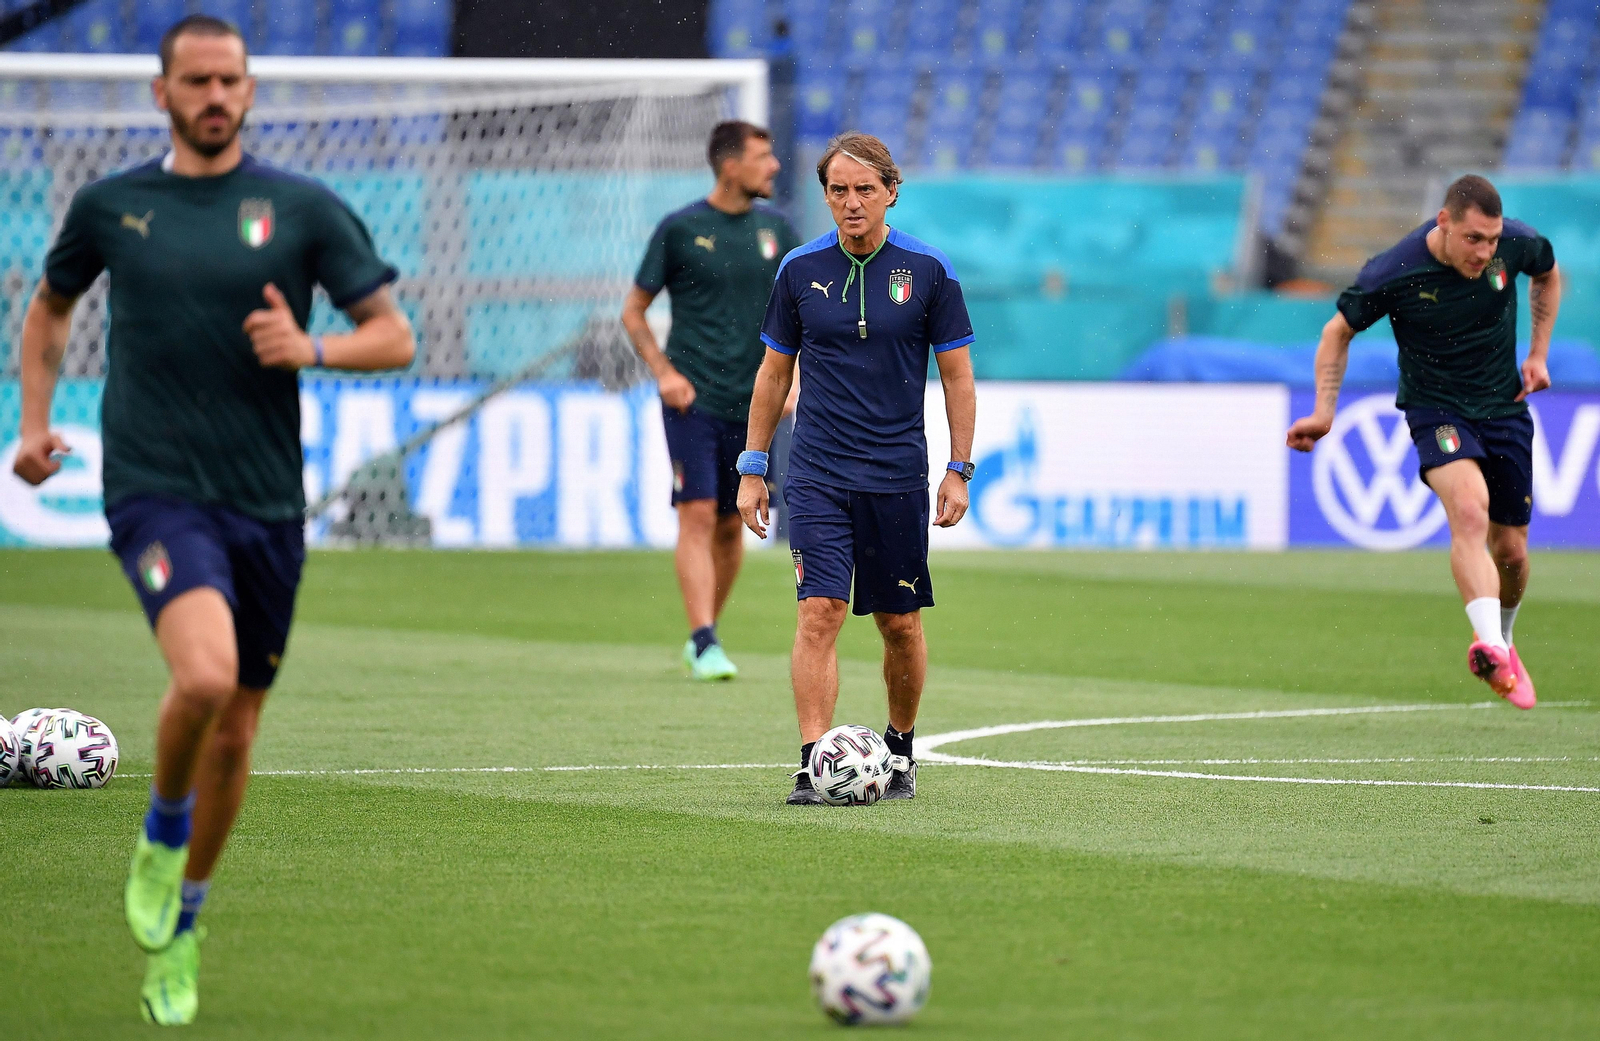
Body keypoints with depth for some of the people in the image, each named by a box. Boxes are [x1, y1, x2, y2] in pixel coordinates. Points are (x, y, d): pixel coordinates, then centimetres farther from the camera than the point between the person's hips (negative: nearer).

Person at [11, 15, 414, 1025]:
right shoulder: (110, 206, 5)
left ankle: (177, 932, 31)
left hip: (267, 503, 2)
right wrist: (35, 424, 11)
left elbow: (395, 336, 2)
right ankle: (164, 830, 2)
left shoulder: (304, 209, 1)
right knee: (205, 673, -28)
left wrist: (311, 348, -18)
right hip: (156, 489, -2)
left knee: (235, 731, 10)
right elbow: (50, 308, 23)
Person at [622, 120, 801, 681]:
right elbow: (633, 311, 5)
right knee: (698, 515, -13)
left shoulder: (775, 228, 7)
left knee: (731, 525, 8)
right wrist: (663, 372, -8)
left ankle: (705, 633, 23)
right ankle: (704, 644, -17)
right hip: (692, 398, -4)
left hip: (750, 402, 4)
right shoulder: (679, 229, -3)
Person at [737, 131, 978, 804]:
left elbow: (956, 373, 4)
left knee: (900, 624, 6)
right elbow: (774, 371, 12)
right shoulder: (801, 269, 3)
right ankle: (813, 766, -15)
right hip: (816, 474, 0)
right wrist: (753, 467, 9)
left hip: (897, 477, 0)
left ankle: (900, 749, 26)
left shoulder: (927, 269, -1)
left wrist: (959, 470, -1)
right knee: (819, 612, -12)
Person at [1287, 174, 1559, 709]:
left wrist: (1538, 354, 8)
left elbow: (1548, 275, 14)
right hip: (1435, 408, -4)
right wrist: (1324, 412, -9)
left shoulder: (1516, 244, -12)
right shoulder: (1391, 273, -21)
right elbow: (1339, 330, -2)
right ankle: (1489, 646, -47)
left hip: (1505, 407, 4)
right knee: (1470, 511, -32)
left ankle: (1502, 643, 38)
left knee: (1511, 552, 7)